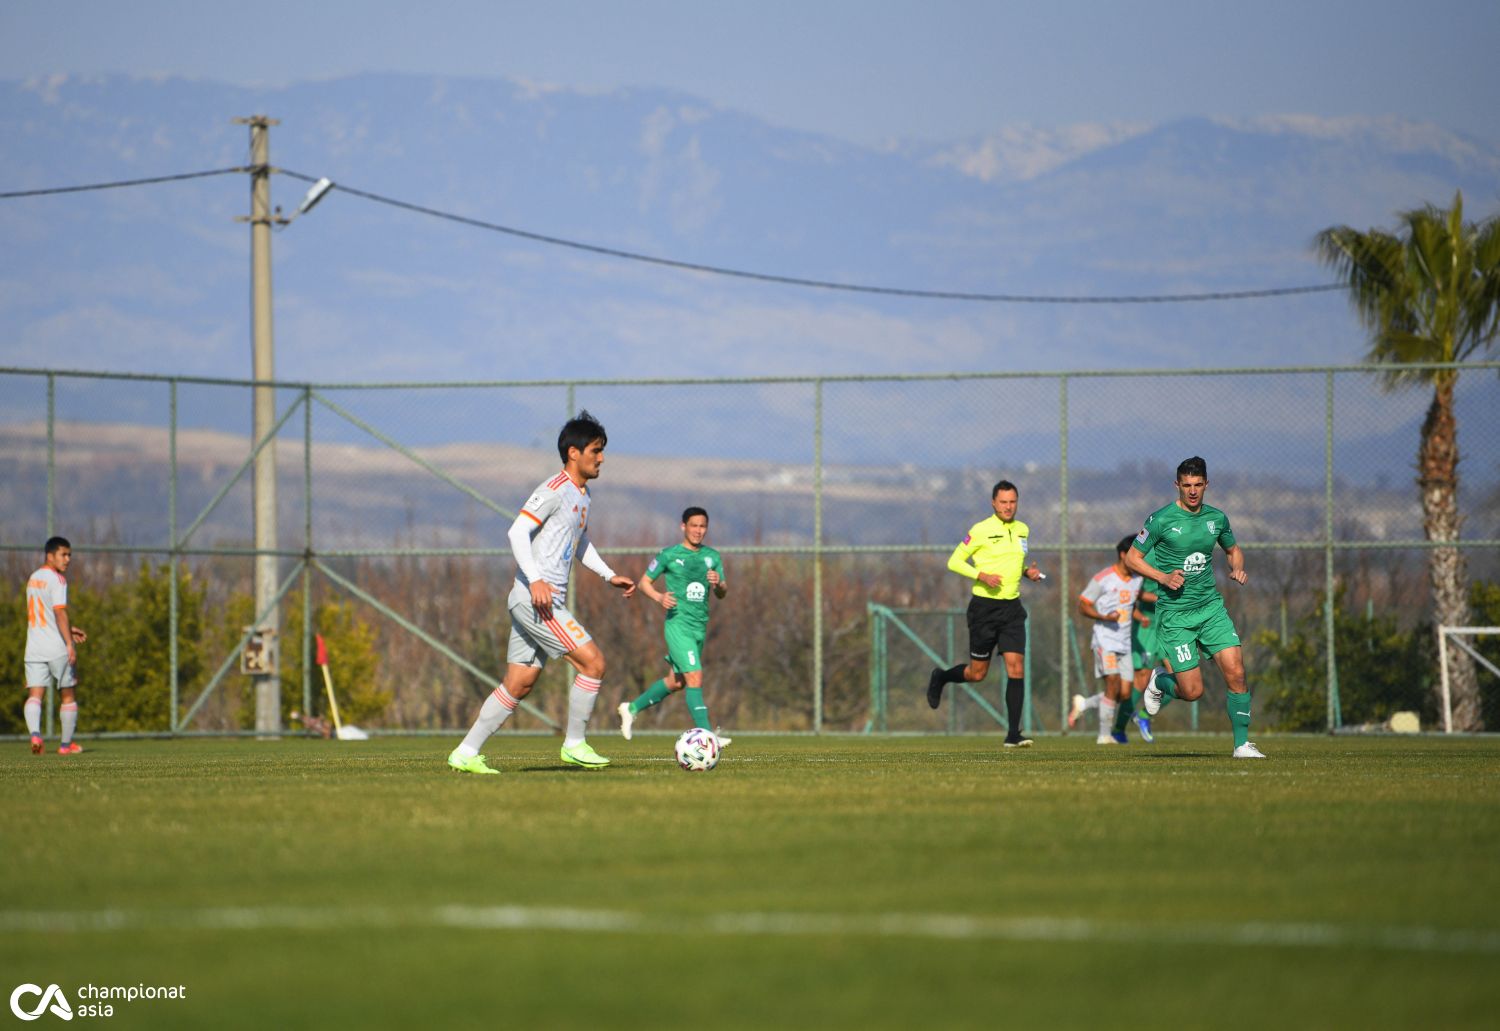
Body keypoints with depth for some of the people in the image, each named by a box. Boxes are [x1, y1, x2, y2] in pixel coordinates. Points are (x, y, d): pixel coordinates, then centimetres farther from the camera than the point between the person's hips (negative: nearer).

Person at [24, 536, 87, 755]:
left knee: (34, 695, -4)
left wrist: (69, 630, 28)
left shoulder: (32, 579, 16)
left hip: (34, 647, 6)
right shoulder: (57, 579, -10)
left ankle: (35, 733, -28)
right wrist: (70, 642, -22)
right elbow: (60, 612, -20)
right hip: (58, 648, -6)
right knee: (68, 695, 10)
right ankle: (66, 744, 16)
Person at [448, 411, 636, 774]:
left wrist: (610, 576, 24)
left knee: (518, 684, 8)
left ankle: (466, 753, 11)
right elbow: (517, 532, -18)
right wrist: (535, 580, -28)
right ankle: (574, 744, -2)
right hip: (535, 598, -10)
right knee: (593, 662, -11)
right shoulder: (556, 489, -11)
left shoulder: (582, 495, 19)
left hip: (548, 602, 10)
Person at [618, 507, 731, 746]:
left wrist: (718, 584, -11)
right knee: (695, 677, -17)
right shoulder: (668, 555, -2)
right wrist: (659, 597, -16)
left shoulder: (712, 557, 12)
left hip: (700, 626, 6)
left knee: (676, 681, 15)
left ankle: (632, 708, 34)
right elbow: (644, 582, 4)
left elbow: (722, 594, 13)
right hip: (678, 624, -6)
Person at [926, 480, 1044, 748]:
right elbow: (954, 561, -4)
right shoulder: (981, 531, -8)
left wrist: (1028, 571, 4)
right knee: (977, 673, 4)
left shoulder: (1022, 530, 10)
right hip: (984, 607, -4)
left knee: (1016, 669, -8)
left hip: (1012, 607, 4)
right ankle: (940, 678, 36)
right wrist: (981, 576, -19)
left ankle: (1013, 734, -6)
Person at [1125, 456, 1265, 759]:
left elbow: (1233, 549, 23)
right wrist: (1163, 577, -17)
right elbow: (1132, 558, -3)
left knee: (1236, 672, -12)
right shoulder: (1161, 520, -9)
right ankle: (1159, 681, 27)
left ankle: (1242, 743, -2)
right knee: (1193, 692, -7)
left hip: (1211, 606, 4)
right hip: (1175, 614, -4)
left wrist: (1238, 569, 1)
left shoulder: (1216, 518, 5)